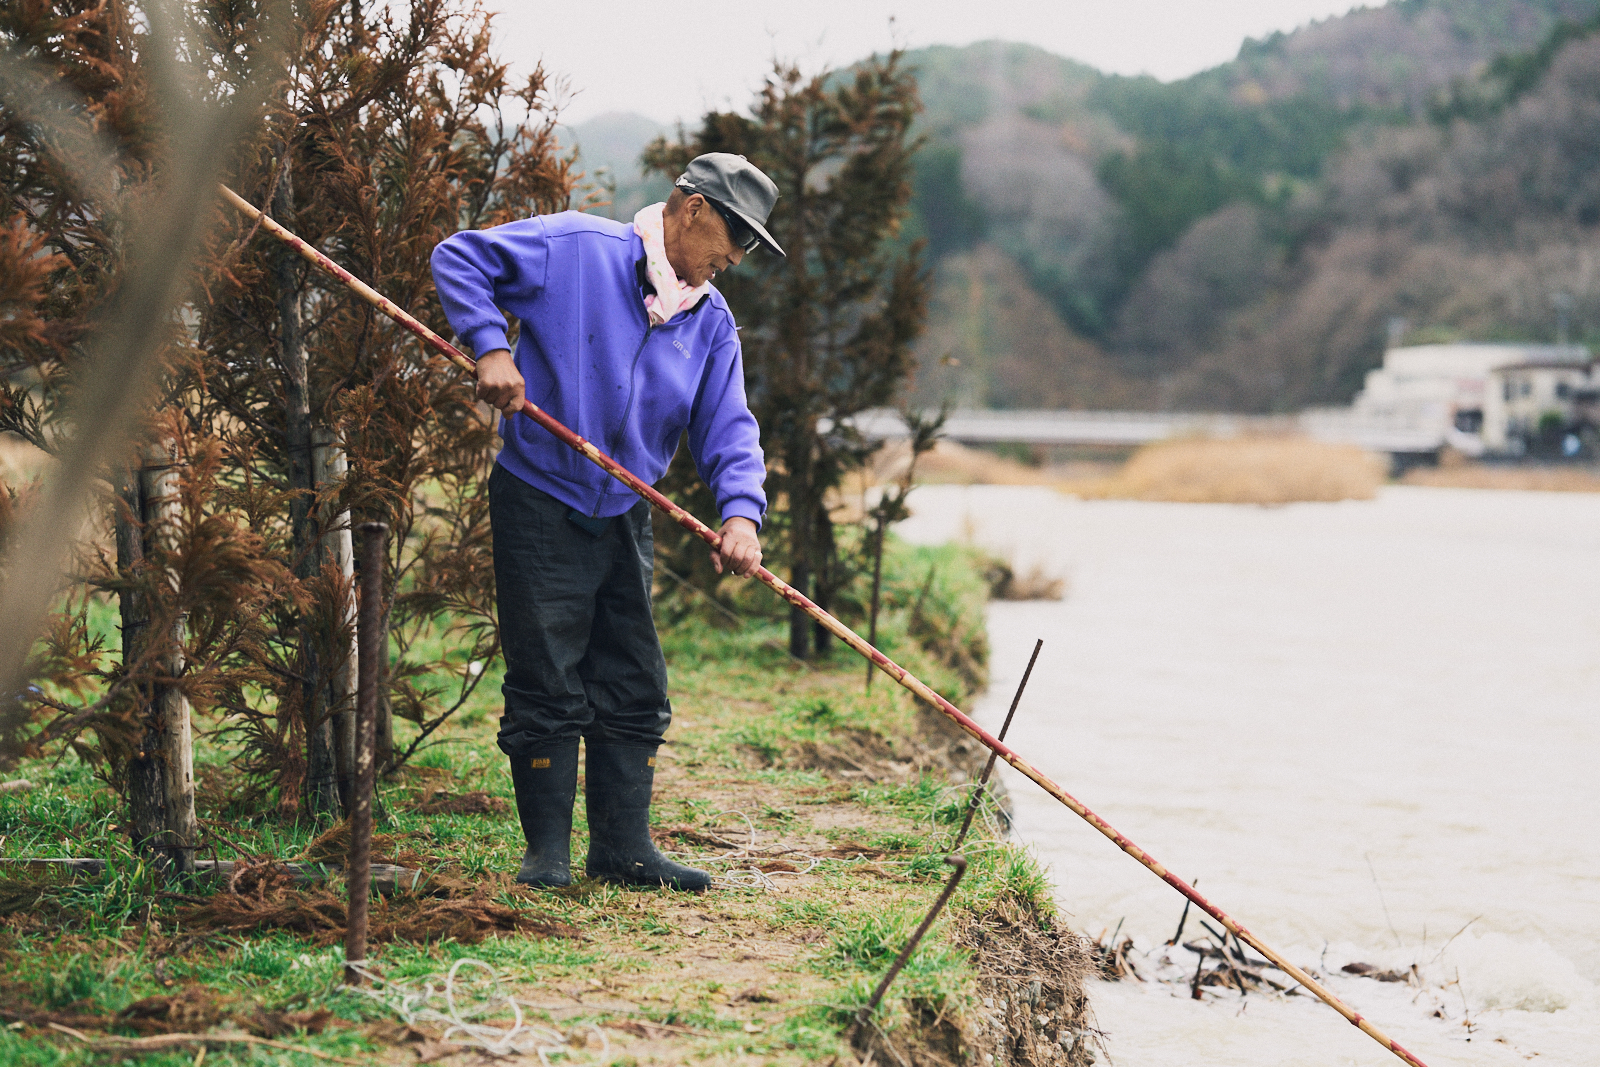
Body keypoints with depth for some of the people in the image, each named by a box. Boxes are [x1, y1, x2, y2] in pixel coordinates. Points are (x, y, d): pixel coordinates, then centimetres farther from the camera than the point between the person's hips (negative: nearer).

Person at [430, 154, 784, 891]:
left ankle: (623, 848, 18)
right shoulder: (575, 248, -10)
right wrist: (490, 346, -20)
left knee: (635, 690, 8)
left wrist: (740, 511, -17)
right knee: (547, 685, -2)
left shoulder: (712, 321, 6)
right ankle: (547, 852, 8)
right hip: (540, 504, -6)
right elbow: (458, 258, -7)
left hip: (624, 519, 6)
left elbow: (726, 429, 1)